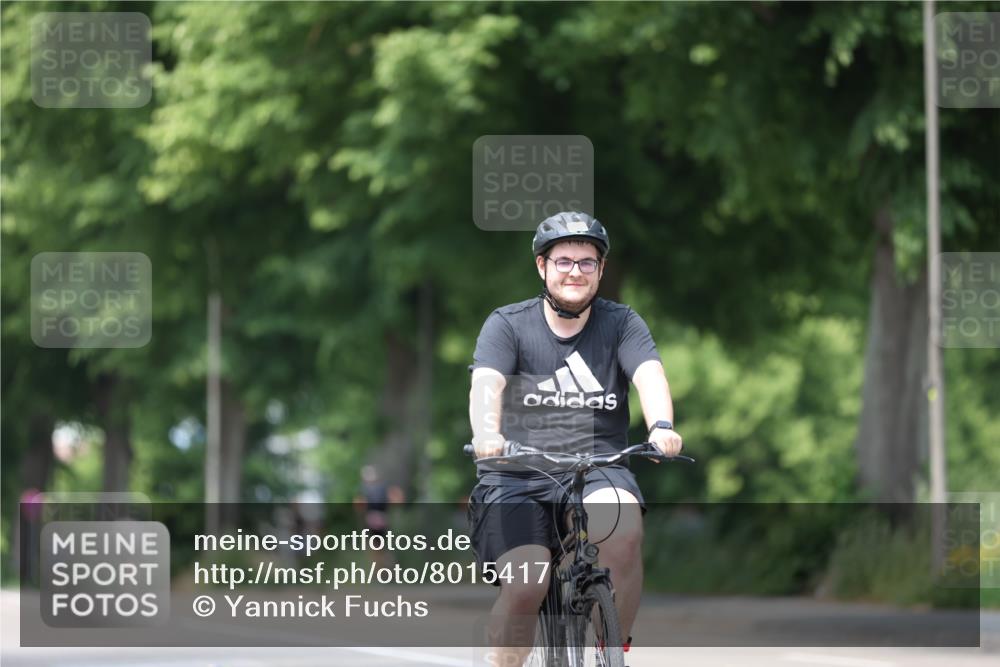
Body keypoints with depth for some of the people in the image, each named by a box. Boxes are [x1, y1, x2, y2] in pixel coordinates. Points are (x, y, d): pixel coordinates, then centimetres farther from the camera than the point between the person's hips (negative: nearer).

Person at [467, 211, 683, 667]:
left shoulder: (620, 323, 6)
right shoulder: (507, 324, 2)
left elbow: (649, 373, -12)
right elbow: (487, 382, -16)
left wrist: (661, 426, -35)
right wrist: (486, 434, -38)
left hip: (597, 470, 1)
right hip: (517, 477, -1)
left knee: (624, 526, -32)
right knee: (525, 588, -23)